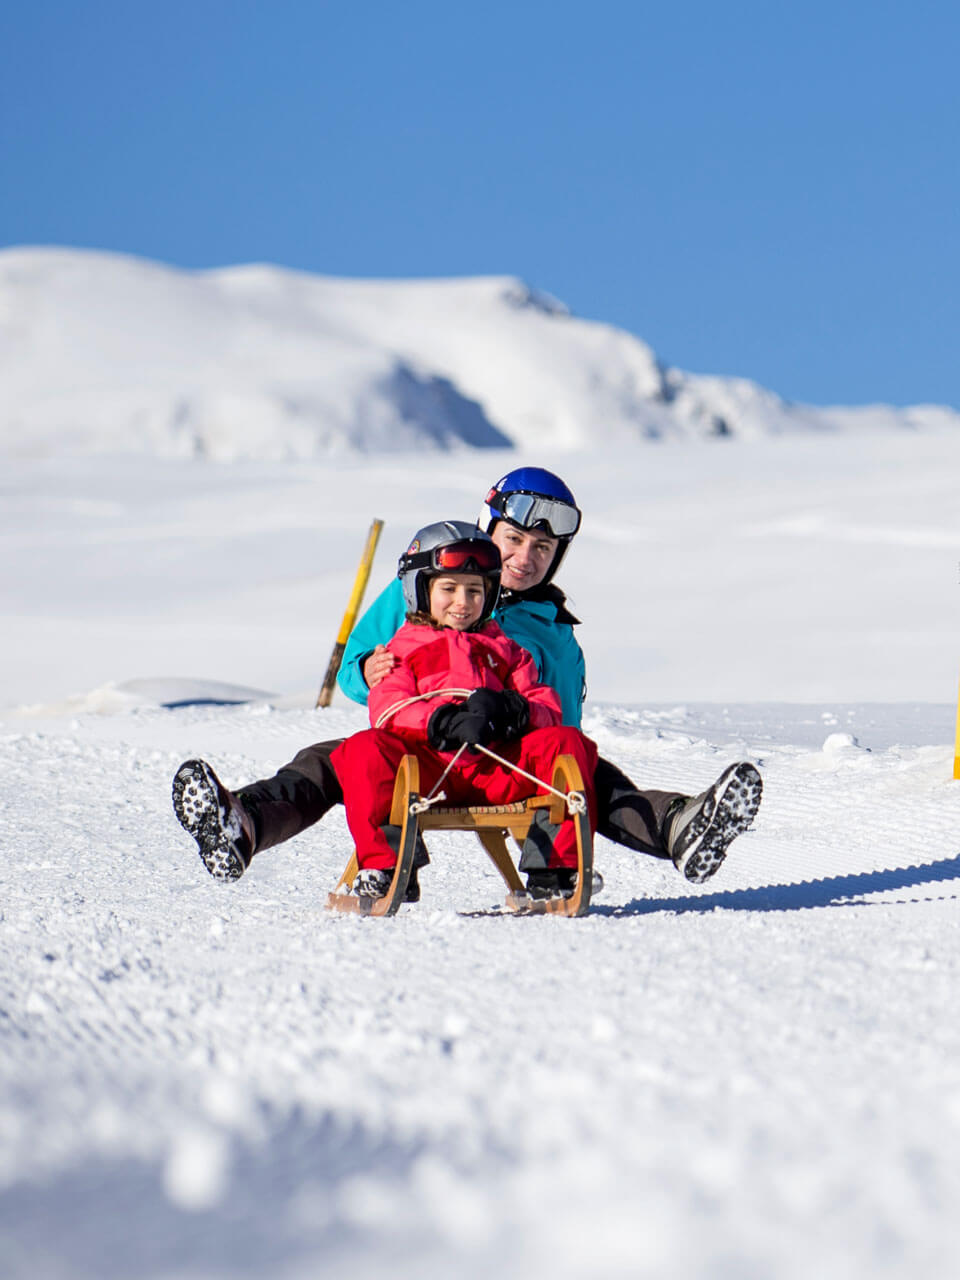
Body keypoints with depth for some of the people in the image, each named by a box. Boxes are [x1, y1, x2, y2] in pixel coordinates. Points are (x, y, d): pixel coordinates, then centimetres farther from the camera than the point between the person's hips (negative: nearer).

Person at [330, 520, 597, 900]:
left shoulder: (505, 651, 31)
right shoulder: (402, 649, 23)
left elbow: (549, 712, 14)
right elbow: (388, 712, 2)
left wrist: (511, 712, -11)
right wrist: (446, 721, -18)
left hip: (500, 768, 2)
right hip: (429, 766, -2)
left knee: (565, 742, -23)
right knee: (365, 749, -29)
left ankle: (556, 869, -26)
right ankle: (384, 870, -27)